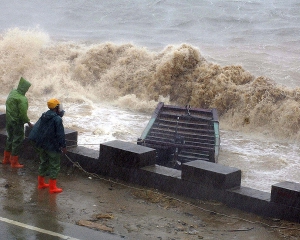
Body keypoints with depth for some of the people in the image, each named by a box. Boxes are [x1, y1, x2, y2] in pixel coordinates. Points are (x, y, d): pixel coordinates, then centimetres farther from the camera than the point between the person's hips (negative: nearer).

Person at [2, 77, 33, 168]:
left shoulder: (12, 93, -1)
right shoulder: (22, 99, -25)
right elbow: (23, 114, -23)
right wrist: (28, 122, -7)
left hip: (9, 120, 8)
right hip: (17, 122, -8)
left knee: (10, 138, 22)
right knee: (18, 141, 4)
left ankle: (6, 159, 34)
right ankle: (14, 163, 12)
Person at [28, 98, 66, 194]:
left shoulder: (43, 116, 7)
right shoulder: (57, 119, -17)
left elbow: (35, 129, 12)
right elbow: (60, 134, -19)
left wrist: (37, 142, 19)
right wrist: (63, 146, -13)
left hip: (41, 145, 8)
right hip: (52, 146, -8)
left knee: (43, 162, 21)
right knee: (54, 165, 1)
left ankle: (41, 183, 29)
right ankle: (52, 187, 1)